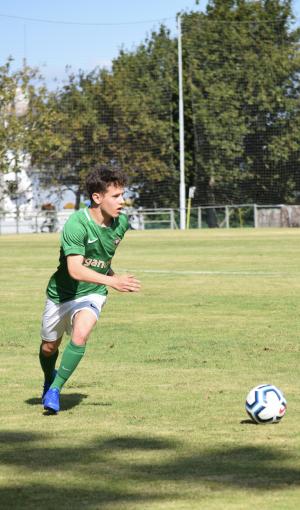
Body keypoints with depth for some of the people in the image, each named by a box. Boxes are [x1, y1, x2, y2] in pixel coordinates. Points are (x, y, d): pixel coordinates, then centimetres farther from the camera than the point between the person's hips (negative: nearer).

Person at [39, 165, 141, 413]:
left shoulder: (121, 223, -9)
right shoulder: (76, 224, -28)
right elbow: (75, 270, -38)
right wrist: (112, 281, -46)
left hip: (92, 293, 2)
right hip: (61, 293, -2)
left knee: (81, 335, -26)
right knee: (49, 347, 14)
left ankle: (55, 390, -13)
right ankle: (49, 380, 49)